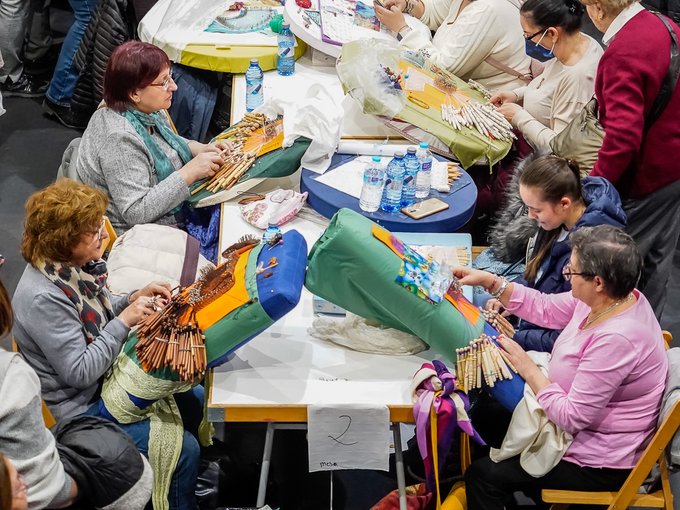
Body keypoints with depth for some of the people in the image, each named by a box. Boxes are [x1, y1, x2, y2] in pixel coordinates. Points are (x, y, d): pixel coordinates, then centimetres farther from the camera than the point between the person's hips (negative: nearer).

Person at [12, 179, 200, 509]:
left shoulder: (69, 265, -5)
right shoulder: (42, 298, -30)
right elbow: (79, 373, -28)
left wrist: (135, 298, -5)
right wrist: (125, 321, -25)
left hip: (108, 376, 9)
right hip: (83, 406, -9)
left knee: (195, 398, 15)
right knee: (184, 448, -14)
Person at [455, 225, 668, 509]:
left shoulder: (615, 339, -36)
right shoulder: (616, 296, -10)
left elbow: (573, 418, -30)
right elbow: (546, 308, 4)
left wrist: (527, 368, -20)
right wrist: (489, 281, -2)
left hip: (600, 465, -9)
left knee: (482, 475, -1)